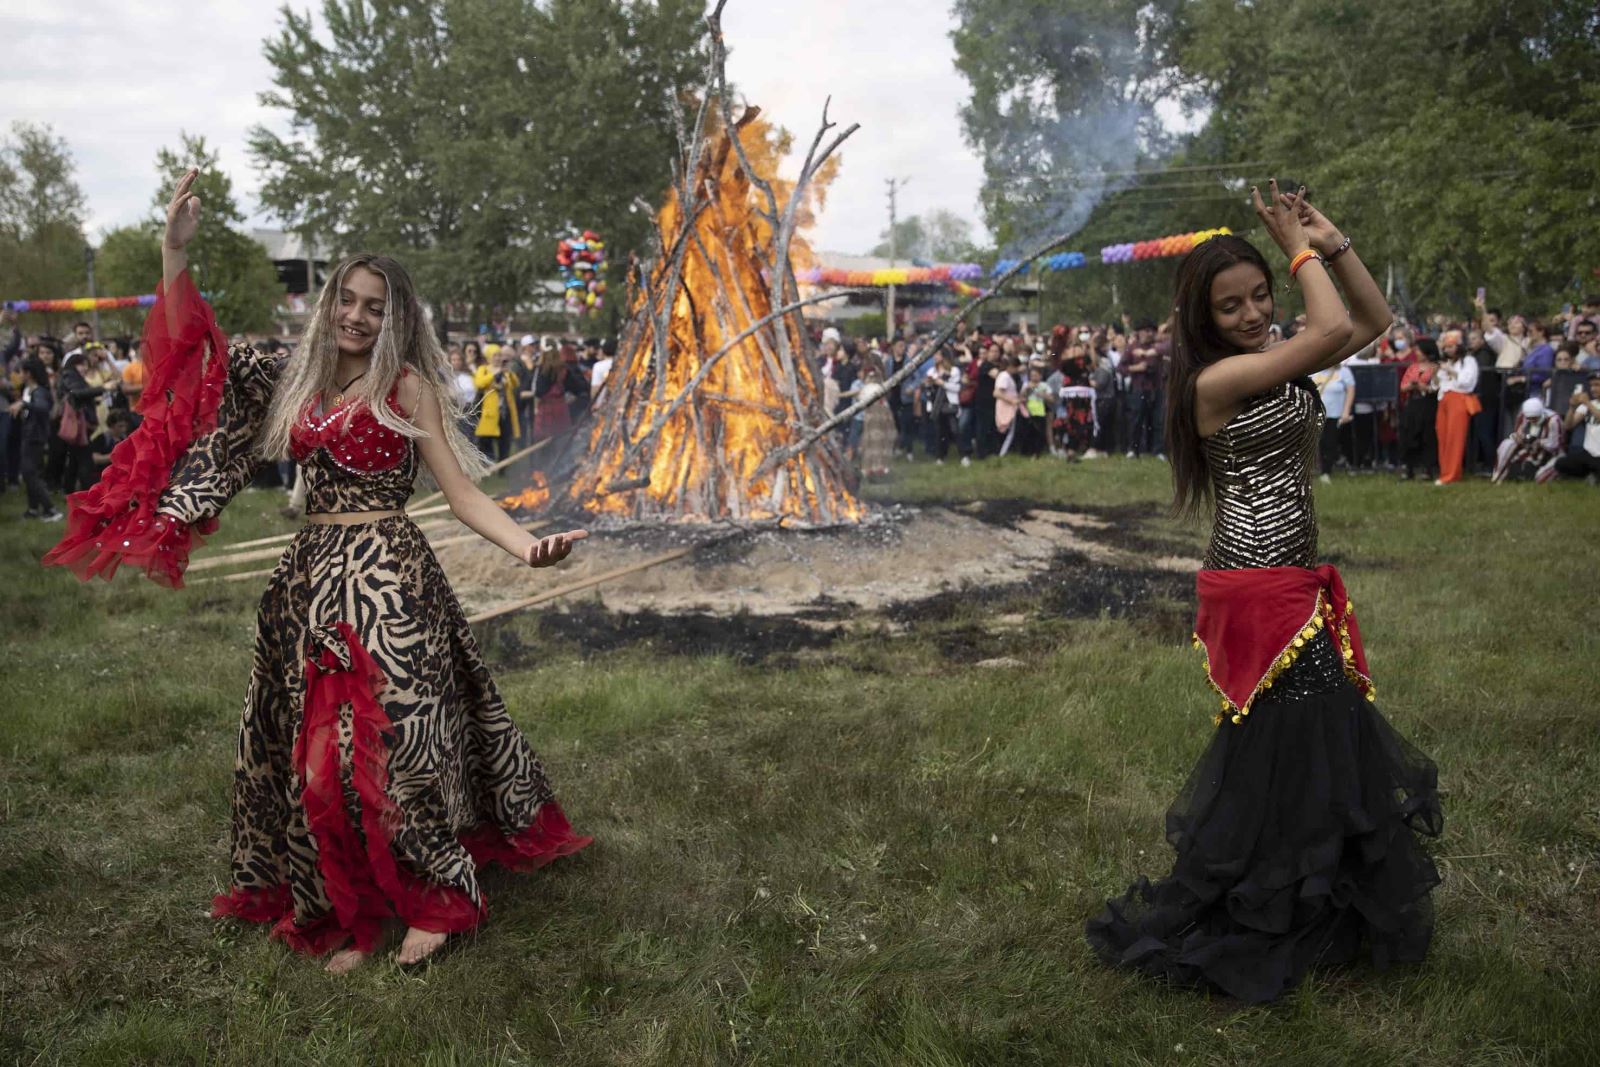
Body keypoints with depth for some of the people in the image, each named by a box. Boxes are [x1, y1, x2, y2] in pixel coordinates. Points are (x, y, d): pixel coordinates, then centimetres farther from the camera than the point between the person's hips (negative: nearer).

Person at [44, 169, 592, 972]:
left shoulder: (406, 385, -4)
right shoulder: (299, 383, 11)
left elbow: (462, 494, -10)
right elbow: (191, 353, 14)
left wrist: (527, 546, -27)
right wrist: (175, 251, 7)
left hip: (385, 580, -6)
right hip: (311, 578, 6)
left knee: (388, 741, -6)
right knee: (313, 750, 8)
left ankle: (437, 900, 14)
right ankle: (348, 913, 23)